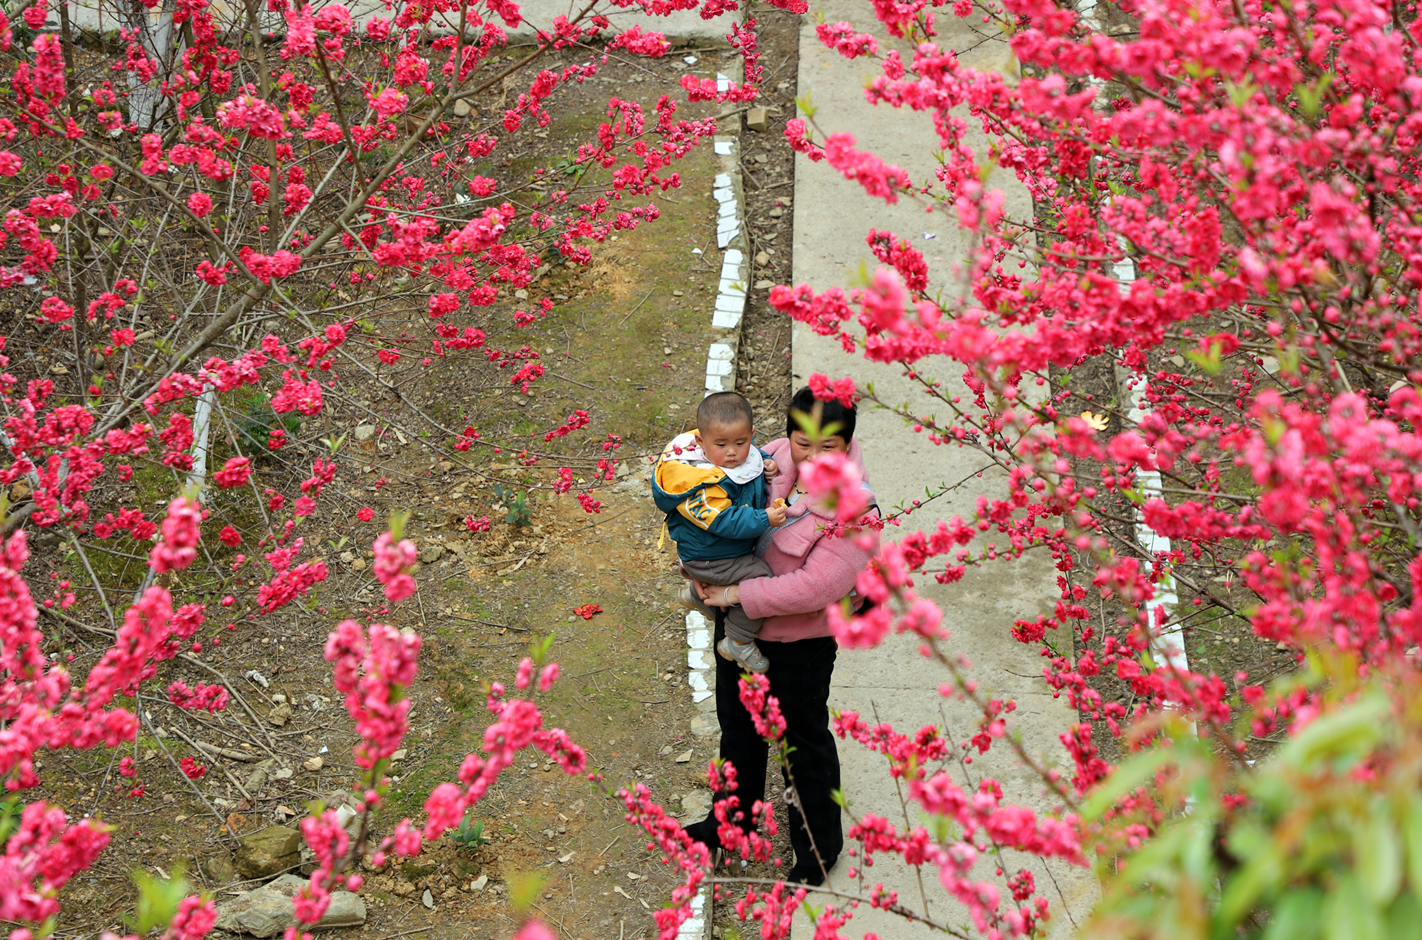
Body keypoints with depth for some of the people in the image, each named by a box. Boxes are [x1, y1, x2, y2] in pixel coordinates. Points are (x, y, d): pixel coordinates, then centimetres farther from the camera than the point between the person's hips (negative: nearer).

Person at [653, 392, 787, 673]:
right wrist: (764, 519, -36)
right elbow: (724, 521, -34)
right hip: (707, 559, -9)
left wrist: (767, 465, -5)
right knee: (759, 577, -19)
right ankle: (738, 642, -4)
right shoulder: (704, 486, -34)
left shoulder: (747, 455, -9)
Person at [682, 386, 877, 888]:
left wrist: (736, 595, -26)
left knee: (805, 740, 14)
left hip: (800, 640, -6)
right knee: (737, 723, 25)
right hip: (738, 621, 6)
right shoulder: (775, 457, -10)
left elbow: (813, 587, -31)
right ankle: (734, 818, 50)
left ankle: (819, 845, 38)